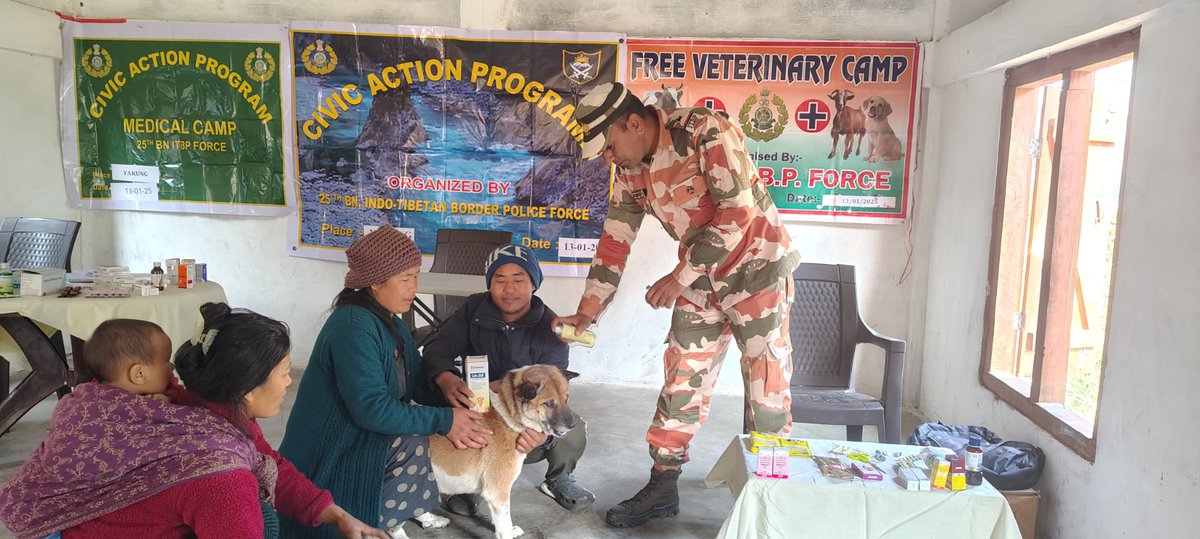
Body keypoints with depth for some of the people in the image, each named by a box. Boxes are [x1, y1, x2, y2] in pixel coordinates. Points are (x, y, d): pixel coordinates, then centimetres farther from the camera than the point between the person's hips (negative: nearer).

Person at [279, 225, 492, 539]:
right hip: (336, 450, -9)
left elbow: (418, 384, 2)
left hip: (367, 434, 9)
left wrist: (453, 406, -18)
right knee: (415, 442, -25)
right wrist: (444, 420, -27)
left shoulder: (391, 321, 5)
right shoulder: (354, 326, -25)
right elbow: (371, 409, -32)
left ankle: (414, 505, 11)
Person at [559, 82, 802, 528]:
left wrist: (678, 277, -22)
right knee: (682, 378, 7)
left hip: (757, 268, -6)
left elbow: (737, 215, -26)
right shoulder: (630, 171, -1)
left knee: (767, 385, 0)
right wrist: (587, 312, 0)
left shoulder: (708, 134, -23)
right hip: (700, 278, 6)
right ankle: (662, 487, 18)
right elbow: (614, 242, 3)